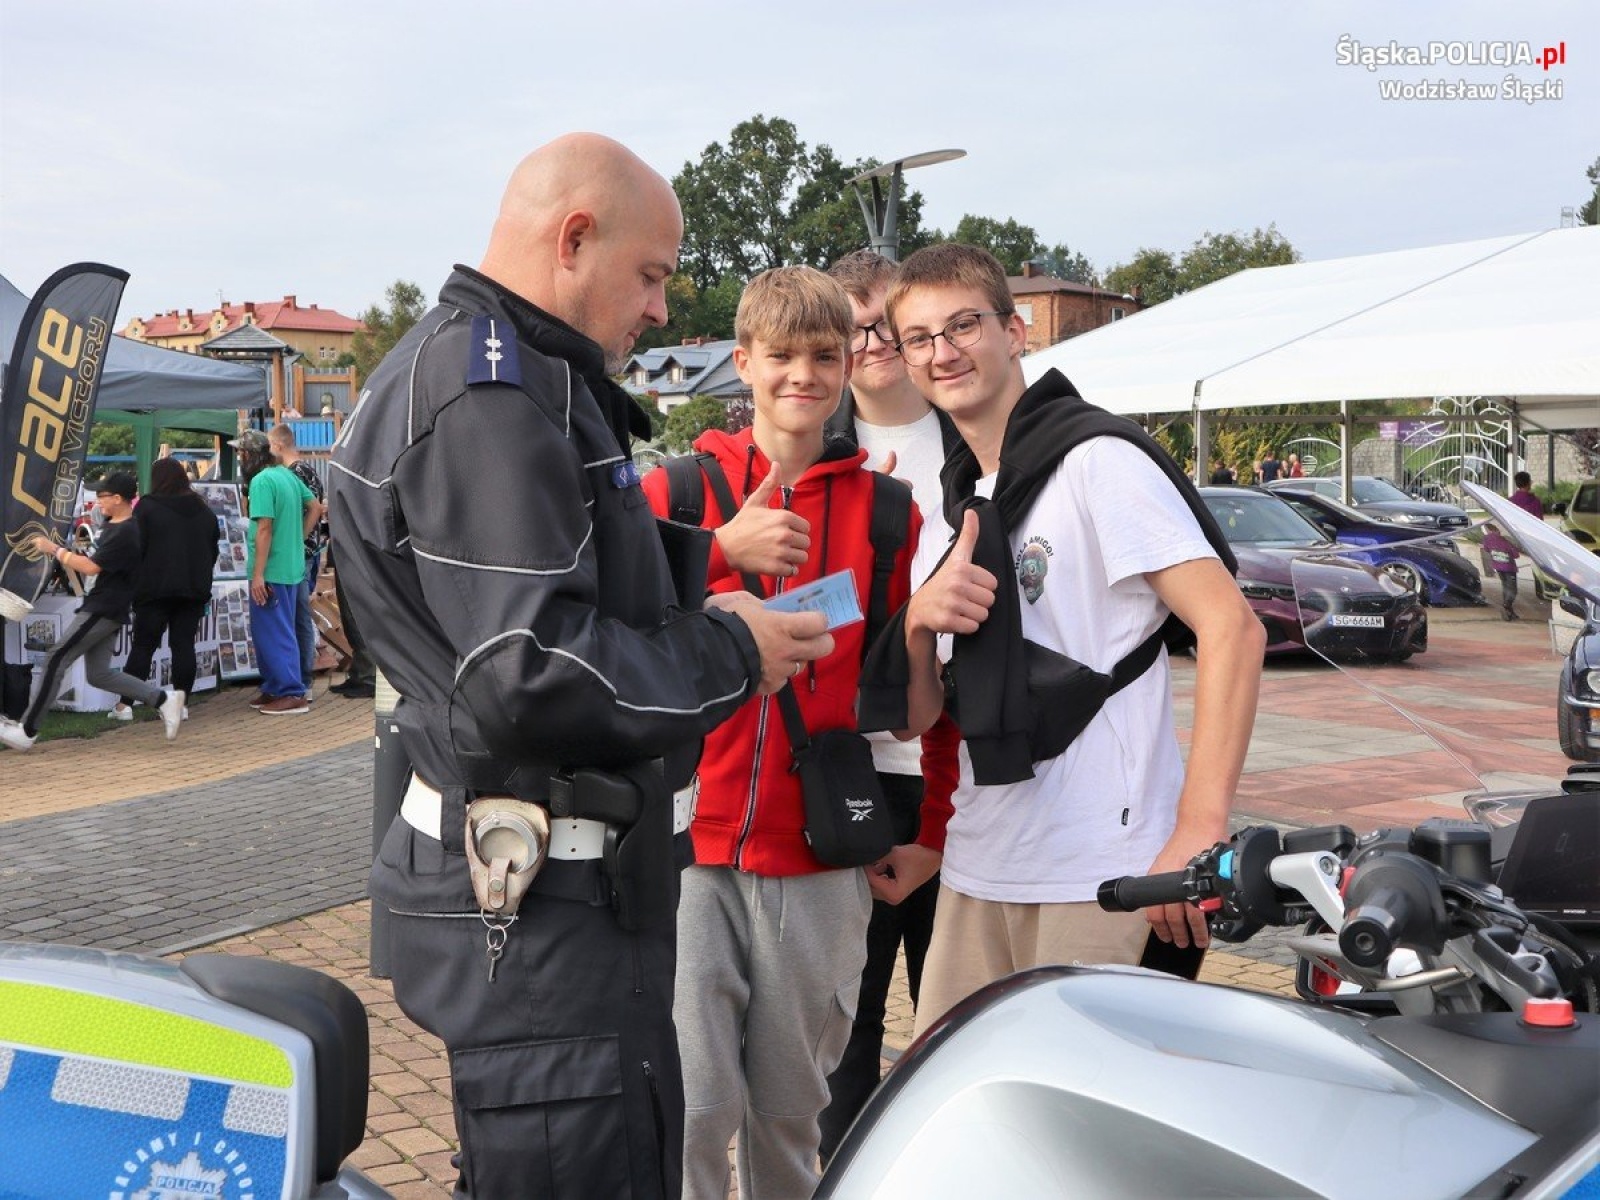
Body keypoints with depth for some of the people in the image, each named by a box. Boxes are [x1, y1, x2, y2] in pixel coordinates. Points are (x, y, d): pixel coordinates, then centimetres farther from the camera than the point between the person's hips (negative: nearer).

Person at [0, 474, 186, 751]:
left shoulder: (124, 533, -18)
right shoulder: (114, 526, 14)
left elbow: (91, 567, -20)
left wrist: (54, 550, -12)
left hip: (103, 611, -10)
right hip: (103, 610, 10)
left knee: (56, 660, -10)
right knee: (98, 674, 10)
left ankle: (26, 731, -7)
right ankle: (163, 698, 10)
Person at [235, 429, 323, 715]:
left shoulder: (261, 481, -16)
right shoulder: (287, 474, 10)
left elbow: (264, 529, -21)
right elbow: (316, 507, 17)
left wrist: (258, 575, -20)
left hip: (271, 572, -9)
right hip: (293, 568, 9)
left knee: (273, 635, -2)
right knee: (268, 632, 18)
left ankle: (292, 695, 0)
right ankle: (274, 688, 25)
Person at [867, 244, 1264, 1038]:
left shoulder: (1096, 458, -8)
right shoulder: (953, 500, 15)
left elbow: (1233, 628, -17)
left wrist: (1199, 831, -26)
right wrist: (919, 619, -7)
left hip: (1099, 876, -7)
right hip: (976, 867, 7)